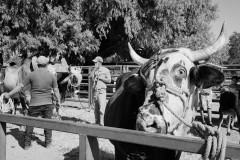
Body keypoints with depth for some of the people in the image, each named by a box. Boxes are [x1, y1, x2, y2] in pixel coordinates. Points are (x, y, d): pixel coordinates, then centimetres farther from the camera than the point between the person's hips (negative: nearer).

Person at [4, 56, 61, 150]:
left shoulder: (32, 75, -3)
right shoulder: (51, 76, -1)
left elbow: (20, 86, 1)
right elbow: (56, 90, 4)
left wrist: (9, 94, 12)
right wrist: (59, 101, 18)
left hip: (34, 104, -1)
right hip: (47, 103, 1)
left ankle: (27, 144, 17)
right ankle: (48, 143, 20)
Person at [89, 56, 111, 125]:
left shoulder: (105, 70, 0)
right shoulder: (94, 70, 15)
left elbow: (109, 80, -6)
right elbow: (90, 76, -2)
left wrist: (100, 78, -10)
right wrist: (94, 68, -4)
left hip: (102, 91, -5)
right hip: (95, 90, 6)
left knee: (102, 107, -11)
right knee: (96, 108, 10)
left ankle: (101, 123, -10)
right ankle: (96, 122, 18)